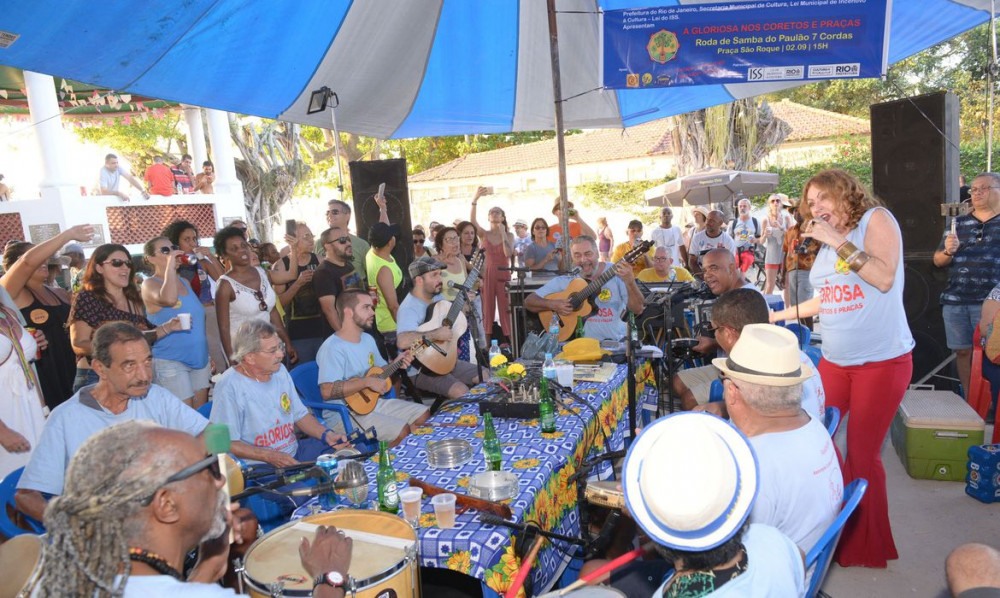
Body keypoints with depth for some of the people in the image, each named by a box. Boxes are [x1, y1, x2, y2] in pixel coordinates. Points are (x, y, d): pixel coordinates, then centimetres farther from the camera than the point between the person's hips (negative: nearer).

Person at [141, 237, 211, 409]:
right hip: (170, 362, -6)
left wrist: (208, 355, 19)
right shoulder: (150, 284, -7)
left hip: (199, 358, 6)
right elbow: (168, 299, -32)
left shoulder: (185, 282, 12)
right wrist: (170, 264, -23)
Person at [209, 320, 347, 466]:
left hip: (295, 451, 8)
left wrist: (326, 434, -1)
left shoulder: (280, 371, 8)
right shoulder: (229, 386, -16)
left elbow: (299, 414, 15)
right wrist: (270, 456, -24)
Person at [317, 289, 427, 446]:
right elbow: (327, 391, -29)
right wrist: (367, 382, -27)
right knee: (402, 431, -23)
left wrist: (396, 364, 1)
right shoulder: (333, 347, -19)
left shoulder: (368, 339, 9)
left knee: (424, 415, 3)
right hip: (344, 413, -9)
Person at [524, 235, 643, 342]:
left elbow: (637, 310, -9)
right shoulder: (564, 281, 1)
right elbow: (529, 302, 3)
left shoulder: (616, 273, -2)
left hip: (618, 342, 0)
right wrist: (552, 305, -16)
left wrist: (630, 282, -26)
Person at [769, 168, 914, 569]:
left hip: (883, 362, -6)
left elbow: (884, 279, -20)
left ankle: (868, 546, 16)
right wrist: (781, 314, 24)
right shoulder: (827, 244, 13)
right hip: (834, 361, 6)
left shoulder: (876, 219, -5)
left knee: (862, 455, -3)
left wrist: (837, 240, -18)